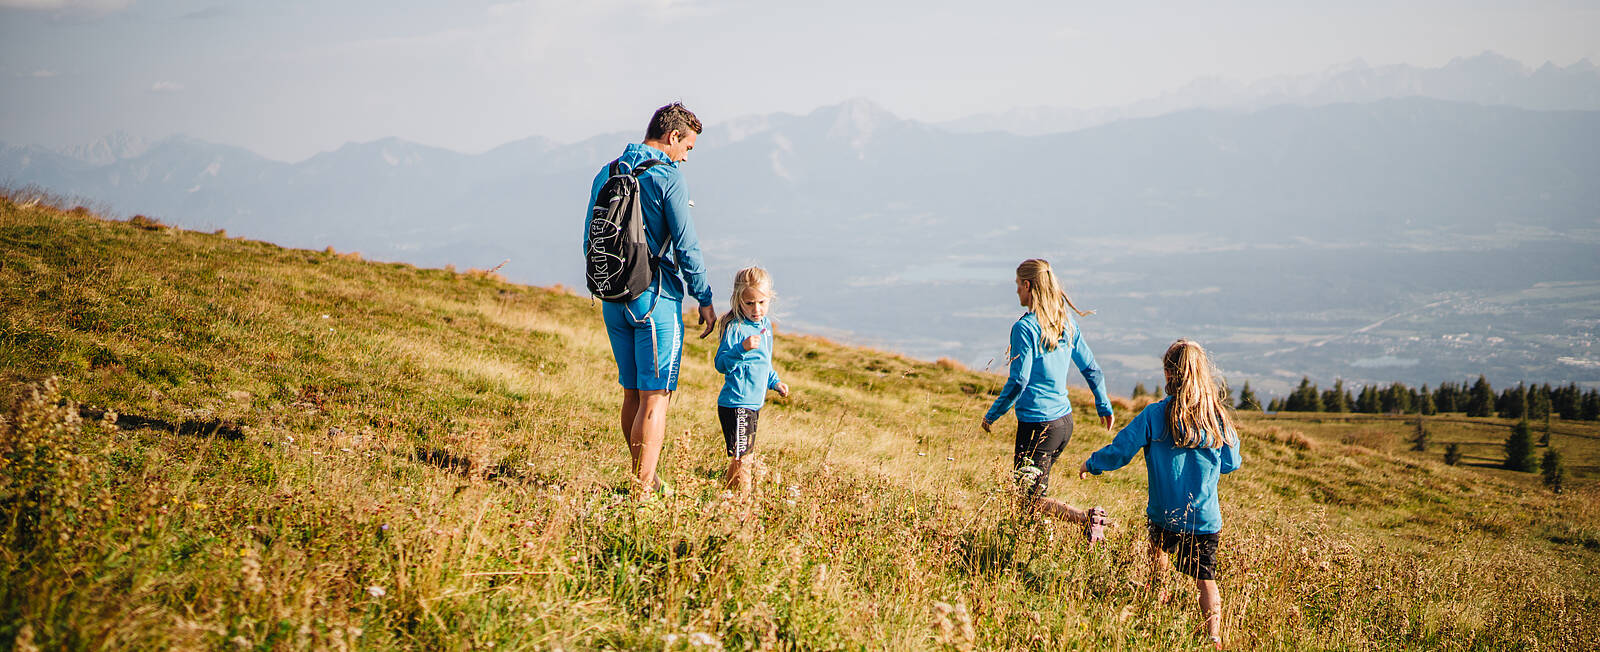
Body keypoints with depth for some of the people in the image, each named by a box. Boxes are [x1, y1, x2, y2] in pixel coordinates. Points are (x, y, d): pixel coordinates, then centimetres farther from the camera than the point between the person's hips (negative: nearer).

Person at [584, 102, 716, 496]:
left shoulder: (605, 175, 11)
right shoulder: (667, 177, -11)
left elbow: (590, 243, 16)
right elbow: (686, 245, -13)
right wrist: (705, 299, -4)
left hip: (614, 300, 7)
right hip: (656, 299, -7)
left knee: (633, 393, 16)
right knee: (655, 396, -5)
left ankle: (643, 478, 26)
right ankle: (644, 489, -9)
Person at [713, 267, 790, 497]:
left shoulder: (765, 323, 11)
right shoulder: (735, 327, -15)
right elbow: (721, 364, -21)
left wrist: (774, 382, 25)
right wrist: (742, 348, -34)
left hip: (753, 404, 9)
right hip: (736, 405, -9)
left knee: (747, 457, 16)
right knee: (742, 457, -9)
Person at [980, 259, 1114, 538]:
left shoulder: (1025, 328, -15)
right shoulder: (1067, 324, 6)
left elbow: (1018, 382, -18)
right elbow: (1091, 369, 13)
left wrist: (991, 415, -6)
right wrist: (1105, 407, 26)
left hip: (1037, 425, -8)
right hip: (1065, 420, 8)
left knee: (1028, 499, -1)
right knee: (1034, 486, 21)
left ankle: (1087, 518, -19)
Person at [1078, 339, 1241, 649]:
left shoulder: (1154, 415, -11)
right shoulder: (1218, 418, -6)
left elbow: (1119, 451, -6)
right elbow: (1231, 464, 6)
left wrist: (1091, 464, 13)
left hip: (1165, 515, 0)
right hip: (1205, 519, 0)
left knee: (1159, 549, 31)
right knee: (1206, 579, 4)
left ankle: (1157, 596, 47)